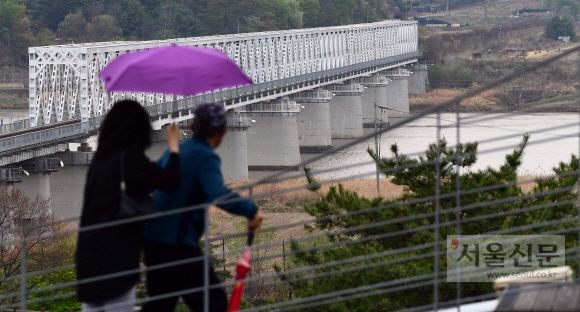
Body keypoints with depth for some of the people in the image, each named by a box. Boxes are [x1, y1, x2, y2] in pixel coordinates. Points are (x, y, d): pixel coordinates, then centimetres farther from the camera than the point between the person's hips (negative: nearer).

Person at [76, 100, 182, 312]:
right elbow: (170, 181, -15)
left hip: (90, 252, 8)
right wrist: (174, 147, -1)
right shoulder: (130, 158, -12)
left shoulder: (100, 160, 12)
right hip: (117, 253, -8)